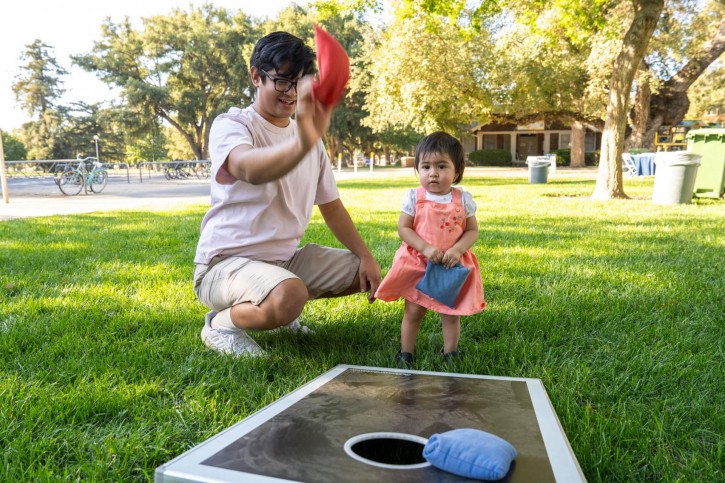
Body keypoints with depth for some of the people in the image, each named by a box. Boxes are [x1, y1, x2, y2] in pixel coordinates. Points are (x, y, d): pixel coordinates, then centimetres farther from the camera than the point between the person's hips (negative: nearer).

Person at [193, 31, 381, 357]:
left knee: (363, 274, 3)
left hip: (285, 259, 7)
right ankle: (221, 323, -4)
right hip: (226, 262, -7)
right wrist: (303, 143, -59)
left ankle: (277, 305, 15)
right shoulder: (230, 125, -12)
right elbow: (249, 168, -38)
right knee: (290, 297, -35)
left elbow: (331, 206, 13)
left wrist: (366, 256, 1)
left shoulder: (310, 136, 9)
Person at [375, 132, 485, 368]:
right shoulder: (414, 197, -7)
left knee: (451, 314, 10)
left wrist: (457, 250, -18)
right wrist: (426, 248, -20)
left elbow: (472, 230, -1)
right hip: (417, 265, -1)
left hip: (453, 267, 1)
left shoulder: (463, 199, -4)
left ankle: (450, 355, 29)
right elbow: (403, 228, -8)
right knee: (413, 313, 8)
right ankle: (405, 354, 24)